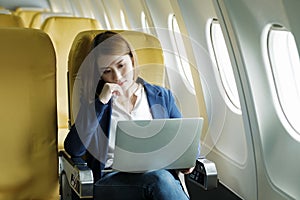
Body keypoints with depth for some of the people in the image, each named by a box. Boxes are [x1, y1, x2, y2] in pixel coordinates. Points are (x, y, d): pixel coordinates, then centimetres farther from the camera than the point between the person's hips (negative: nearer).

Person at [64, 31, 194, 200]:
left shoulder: (162, 96, 19)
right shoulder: (95, 101, 14)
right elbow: (74, 150, -1)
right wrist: (101, 102, -5)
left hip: (160, 174, 2)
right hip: (111, 179, -1)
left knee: (162, 180, -36)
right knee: (159, 180, -34)